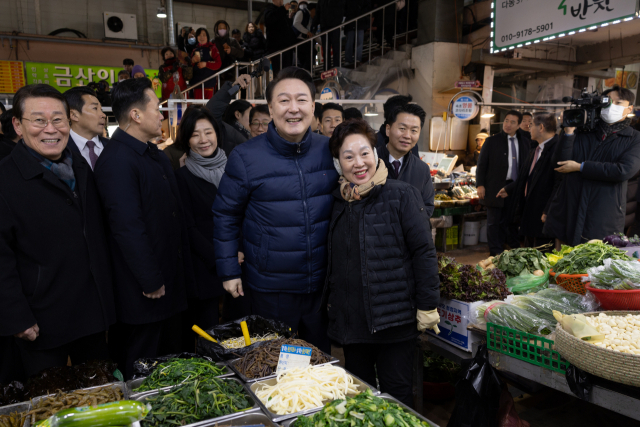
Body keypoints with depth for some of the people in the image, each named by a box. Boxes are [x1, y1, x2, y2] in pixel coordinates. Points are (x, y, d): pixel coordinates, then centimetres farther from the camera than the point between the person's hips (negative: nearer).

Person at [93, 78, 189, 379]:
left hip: (168, 279, 9)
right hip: (145, 289, -9)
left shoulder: (154, 155, 12)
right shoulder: (117, 160, -21)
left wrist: (183, 259, 15)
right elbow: (128, 227, -24)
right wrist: (151, 282, -20)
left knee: (170, 354, 22)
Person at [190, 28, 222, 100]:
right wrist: (192, 61, 0)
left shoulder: (212, 48, 3)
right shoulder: (195, 50, 16)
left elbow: (218, 64, -7)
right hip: (197, 82, 4)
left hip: (209, 82, -4)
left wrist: (206, 64, -16)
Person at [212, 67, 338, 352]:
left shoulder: (329, 150, -1)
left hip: (322, 285, 3)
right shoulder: (245, 157, -9)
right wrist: (228, 271, -2)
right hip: (271, 289, -2)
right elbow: (225, 216, -1)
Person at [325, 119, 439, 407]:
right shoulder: (338, 201, 6)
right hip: (350, 319, 5)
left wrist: (428, 307, -13)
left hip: (394, 319, -5)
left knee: (396, 393, 10)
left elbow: (424, 251, -11)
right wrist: (330, 302, 14)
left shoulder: (401, 195, -9)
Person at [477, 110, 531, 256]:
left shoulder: (525, 143, 11)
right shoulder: (492, 141, 2)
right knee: (494, 221, 2)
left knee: (511, 221, 10)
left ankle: (514, 249, 18)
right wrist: (480, 185, -7)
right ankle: (496, 252, 9)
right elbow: (481, 164, 0)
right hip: (495, 188, -3)